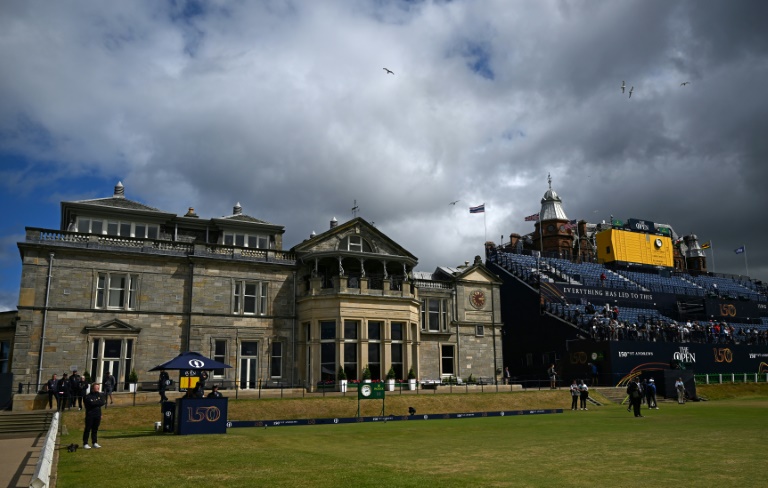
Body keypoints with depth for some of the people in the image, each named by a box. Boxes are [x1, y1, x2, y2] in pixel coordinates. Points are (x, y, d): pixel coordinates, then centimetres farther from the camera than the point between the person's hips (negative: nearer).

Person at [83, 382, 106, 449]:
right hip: (90, 415, -5)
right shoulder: (87, 396, -5)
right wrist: (99, 402, -7)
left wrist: (95, 402, -12)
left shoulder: (99, 395, 11)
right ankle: (85, 443, 3)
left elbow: (103, 403, -3)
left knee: (95, 429, 10)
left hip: (97, 414, 5)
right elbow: (91, 403, -20)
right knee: (88, 429, -2)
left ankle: (95, 442, 16)